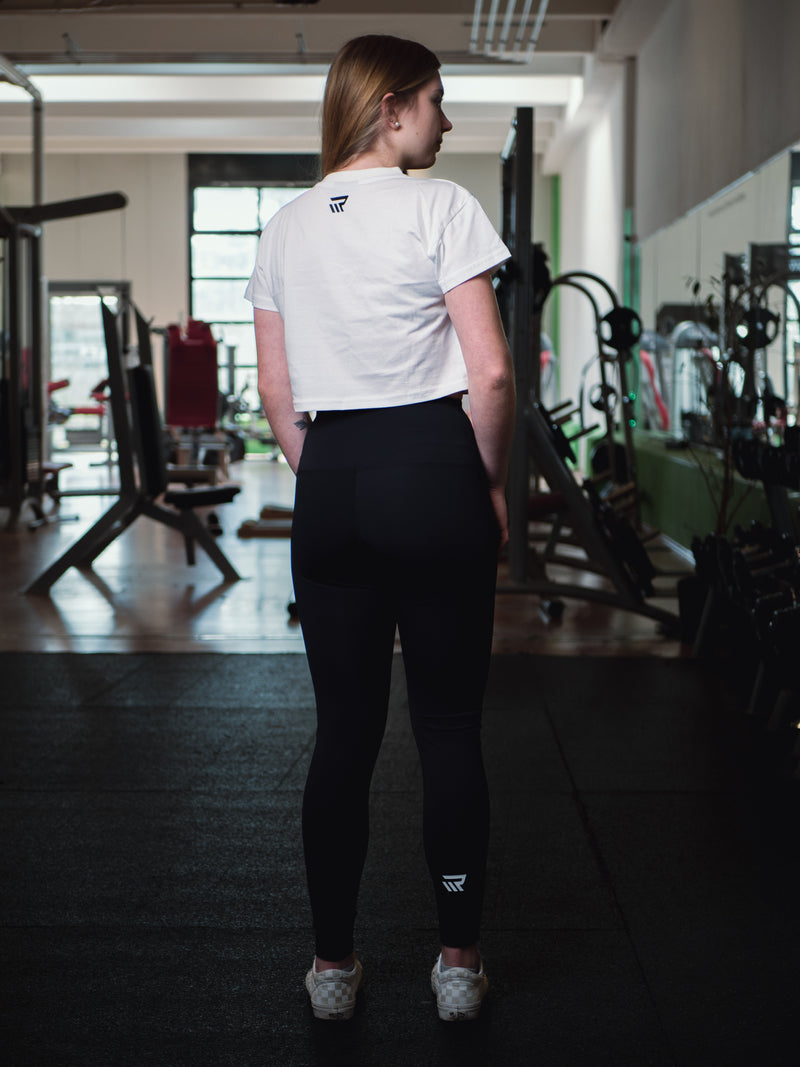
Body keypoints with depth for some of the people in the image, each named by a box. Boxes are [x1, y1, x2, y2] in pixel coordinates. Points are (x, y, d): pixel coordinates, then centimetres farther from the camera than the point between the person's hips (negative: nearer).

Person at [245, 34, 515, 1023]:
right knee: (450, 727, 6)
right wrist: (493, 482, 0)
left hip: (329, 485, 5)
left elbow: (276, 392, 11)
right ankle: (458, 960, 16)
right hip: (433, 476, -4)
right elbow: (490, 373, -13)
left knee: (342, 732, 11)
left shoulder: (284, 228, 10)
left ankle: (332, 965, 19)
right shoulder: (441, 207, -6)